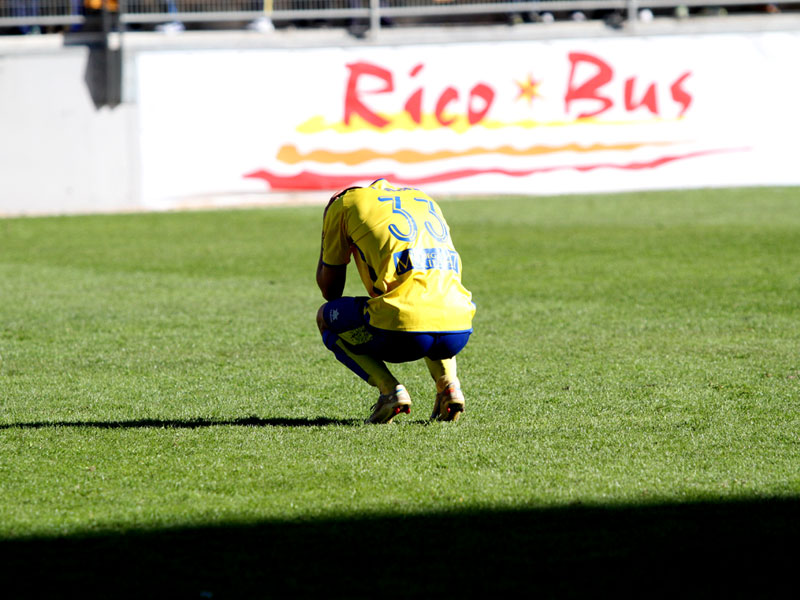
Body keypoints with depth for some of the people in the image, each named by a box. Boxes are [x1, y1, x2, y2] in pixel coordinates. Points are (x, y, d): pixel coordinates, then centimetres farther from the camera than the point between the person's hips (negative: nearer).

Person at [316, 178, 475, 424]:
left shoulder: (344, 203, 14)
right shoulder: (426, 200, 30)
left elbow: (329, 290, 20)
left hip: (403, 330, -5)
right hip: (458, 329, 5)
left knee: (326, 318, 23)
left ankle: (390, 389, 1)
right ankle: (448, 383, 14)